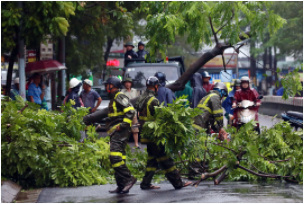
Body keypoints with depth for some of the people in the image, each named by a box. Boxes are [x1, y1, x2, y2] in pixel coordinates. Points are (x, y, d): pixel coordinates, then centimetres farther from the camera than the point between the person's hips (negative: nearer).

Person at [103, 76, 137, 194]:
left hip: (120, 132, -11)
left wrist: (124, 124, -22)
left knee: (115, 156, -21)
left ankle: (128, 179, -21)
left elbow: (130, 111, -20)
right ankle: (122, 186, 9)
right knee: (118, 159, 8)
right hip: (115, 133, 11)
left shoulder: (119, 97, -9)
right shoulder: (113, 99, 23)